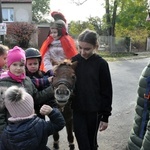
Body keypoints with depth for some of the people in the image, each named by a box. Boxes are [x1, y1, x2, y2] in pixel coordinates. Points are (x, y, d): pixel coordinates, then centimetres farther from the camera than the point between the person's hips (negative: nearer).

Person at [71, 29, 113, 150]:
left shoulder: (101, 64, -10)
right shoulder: (74, 61, -2)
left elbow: (106, 92, -6)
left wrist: (105, 116, -5)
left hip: (94, 111, -2)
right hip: (77, 110, 2)